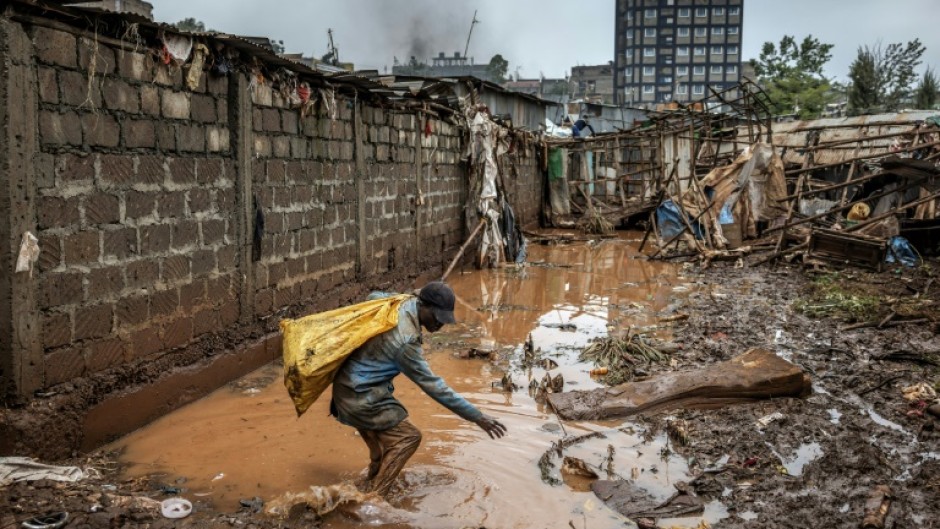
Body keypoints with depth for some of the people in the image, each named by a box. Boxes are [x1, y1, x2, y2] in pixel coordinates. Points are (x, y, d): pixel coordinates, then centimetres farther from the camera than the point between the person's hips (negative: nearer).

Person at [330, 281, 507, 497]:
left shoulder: (401, 304, -4)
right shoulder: (405, 340, -29)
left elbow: (374, 296, 20)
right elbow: (432, 385, -28)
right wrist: (477, 417, -26)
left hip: (350, 386, 9)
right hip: (361, 396, -9)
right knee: (407, 437, -9)